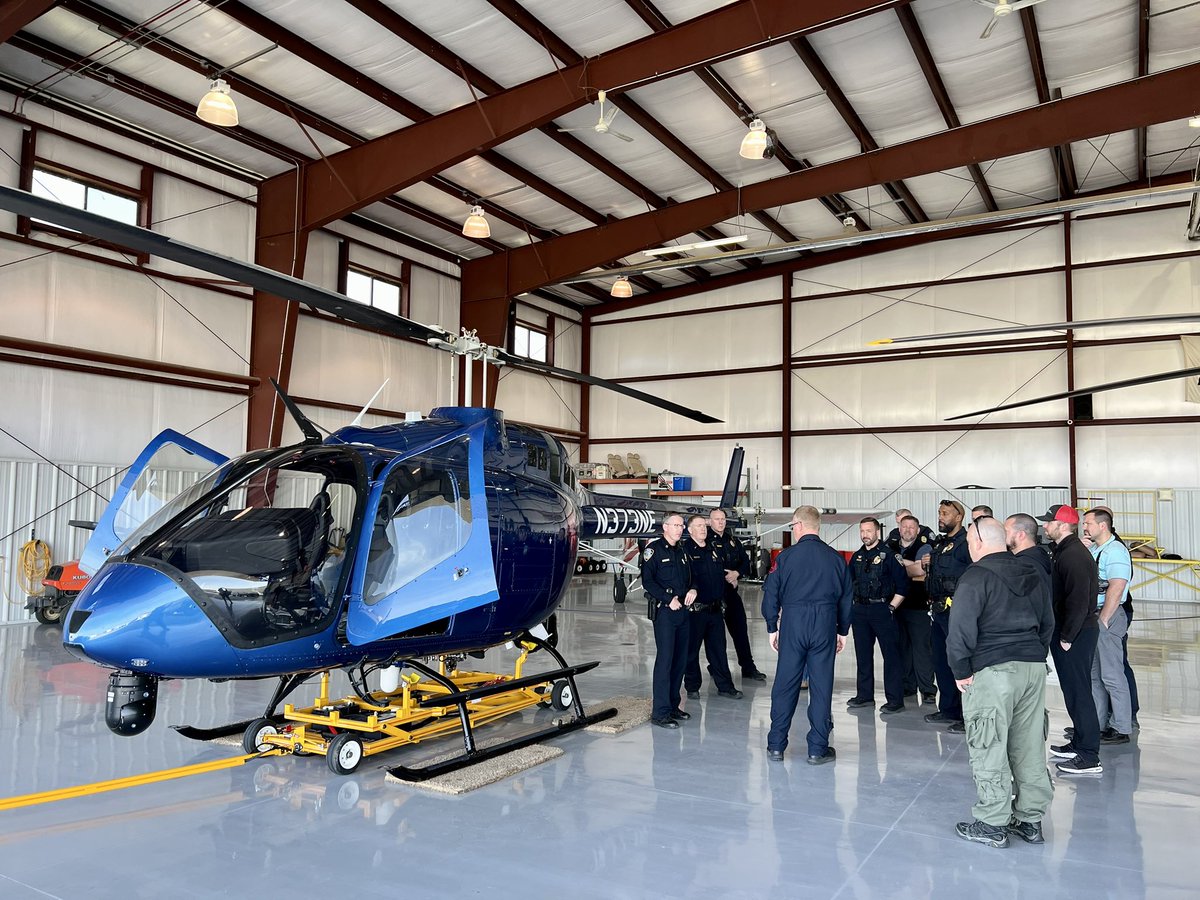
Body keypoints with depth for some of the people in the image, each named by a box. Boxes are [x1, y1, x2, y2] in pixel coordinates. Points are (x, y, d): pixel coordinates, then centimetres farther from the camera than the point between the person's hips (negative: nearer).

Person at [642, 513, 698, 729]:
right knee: (665, 659, -9)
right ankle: (660, 712, -5)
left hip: (682, 610, 8)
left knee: (680, 659, 10)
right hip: (664, 611, -8)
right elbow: (647, 581, -13)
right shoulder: (654, 549, -5)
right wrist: (669, 599, -18)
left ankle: (673, 705, 21)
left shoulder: (681, 552, 18)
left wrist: (692, 590, 3)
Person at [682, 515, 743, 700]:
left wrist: (721, 600, 20)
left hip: (715, 608, 6)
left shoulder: (713, 551, 15)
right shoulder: (685, 550, -6)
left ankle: (725, 686, 17)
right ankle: (692, 686, 16)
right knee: (692, 649, 5)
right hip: (695, 608, -6)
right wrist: (692, 589, -30)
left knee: (718, 648, 10)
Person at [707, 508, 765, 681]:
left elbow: (745, 561, 14)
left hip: (731, 590, 5)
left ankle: (748, 667, 11)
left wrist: (737, 573, -6)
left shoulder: (733, 540, 13)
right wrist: (726, 577, -12)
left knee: (740, 629, 6)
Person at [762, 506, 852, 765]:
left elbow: (770, 594, -1)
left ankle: (776, 746, 14)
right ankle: (817, 749, 10)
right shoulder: (836, 558, 5)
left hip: (792, 624, -1)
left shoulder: (786, 556, -3)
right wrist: (843, 631, 19)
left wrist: (772, 628, 9)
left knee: (785, 684, 7)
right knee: (821, 685, 6)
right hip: (825, 625, 1)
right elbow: (847, 597, 11)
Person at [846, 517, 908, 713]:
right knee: (863, 654, 11)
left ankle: (895, 699, 2)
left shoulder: (888, 555, -5)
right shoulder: (857, 557, 12)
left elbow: (902, 585, -7)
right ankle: (865, 695, 21)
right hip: (860, 611, 6)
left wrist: (891, 607, -9)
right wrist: (854, 605, 10)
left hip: (882, 609, -6)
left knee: (891, 654, -3)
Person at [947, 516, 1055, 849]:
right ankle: (1030, 819, 21)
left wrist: (960, 671, -7)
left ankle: (992, 824, 6)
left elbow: (961, 630, -16)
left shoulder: (976, 576, -11)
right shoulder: (1035, 574, 12)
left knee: (989, 749, 0)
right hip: (1034, 667, 7)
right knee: (1030, 747, 12)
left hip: (992, 671, -7)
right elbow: (1047, 624, 20)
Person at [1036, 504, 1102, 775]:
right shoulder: (1066, 551, 13)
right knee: (1074, 690, 18)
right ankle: (1079, 743, 29)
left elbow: (1079, 601, -23)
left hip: (1075, 635, -10)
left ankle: (1089, 757, 0)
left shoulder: (1074, 555, -19)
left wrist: (1067, 636, -19)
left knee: (1078, 692, -5)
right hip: (1067, 633, 10)